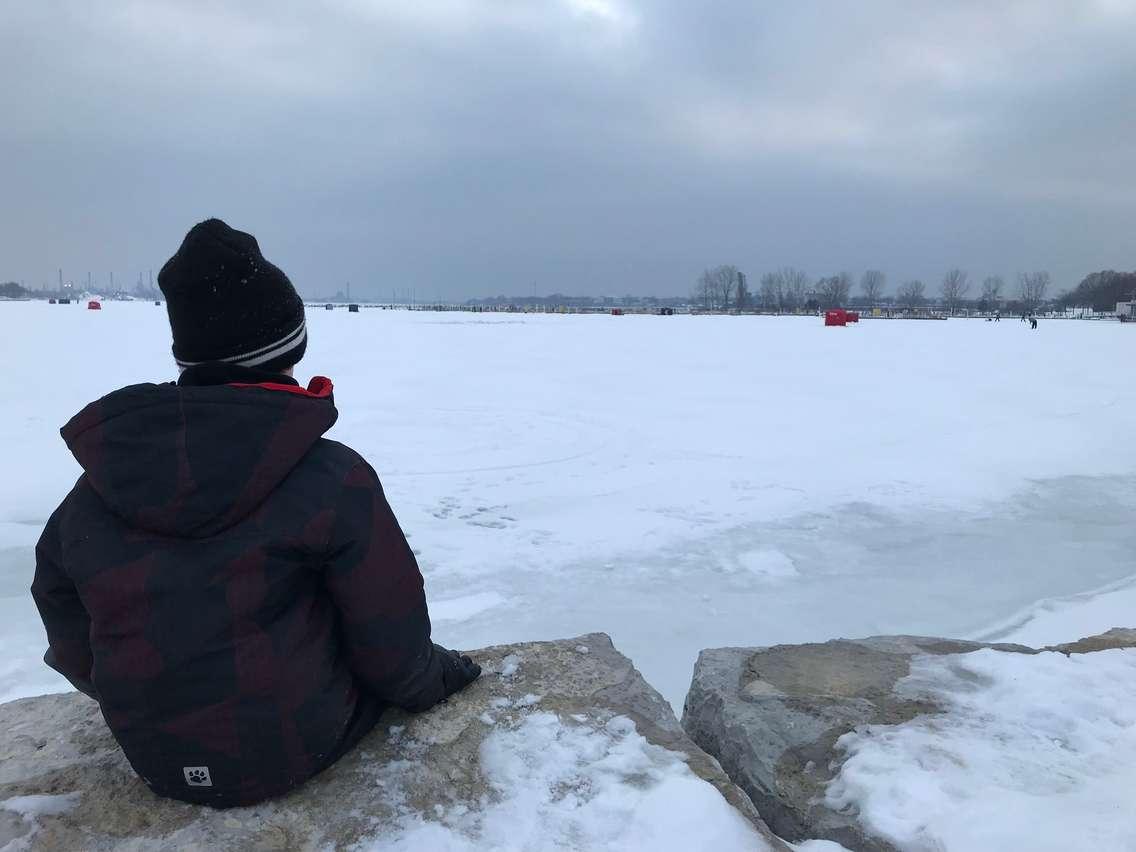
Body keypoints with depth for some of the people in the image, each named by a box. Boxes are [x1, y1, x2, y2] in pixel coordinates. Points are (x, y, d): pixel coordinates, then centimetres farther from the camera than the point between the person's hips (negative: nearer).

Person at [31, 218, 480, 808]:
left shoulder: (96, 485, -8)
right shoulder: (331, 476, -22)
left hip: (157, 761, 5)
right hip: (297, 746, -4)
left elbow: (74, 651, 3)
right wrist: (429, 679, 8)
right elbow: (389, 636, -14)